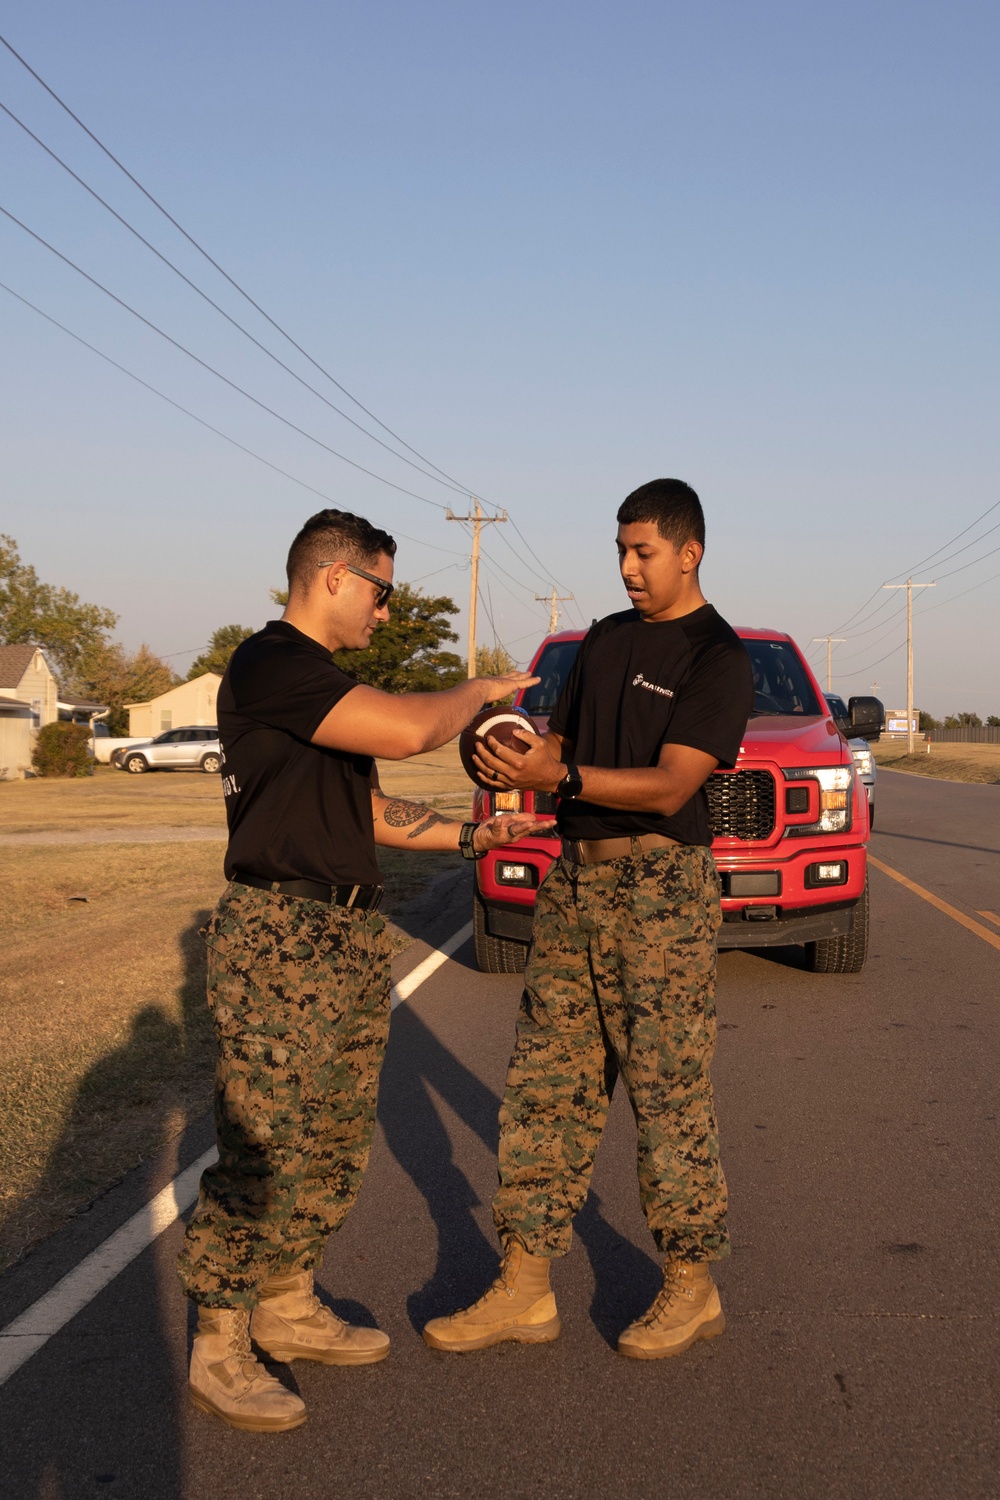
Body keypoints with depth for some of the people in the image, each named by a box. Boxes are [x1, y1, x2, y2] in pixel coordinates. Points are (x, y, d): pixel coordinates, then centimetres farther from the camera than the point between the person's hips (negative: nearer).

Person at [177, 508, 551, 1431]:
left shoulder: (329, 687, 20)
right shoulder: (271, 664, -13)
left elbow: (372, 813, 23)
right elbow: (407, 731, -25)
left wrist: (472, 835, 13)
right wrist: (478, 692, -6)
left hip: (354, 934, 10)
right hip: (279, 933, -10)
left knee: (339, 1144, 14)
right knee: (262, 1148, -5)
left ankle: (287, 1304, 29)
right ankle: (220, 1346, 8)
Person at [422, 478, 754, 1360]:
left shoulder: (717, 656, -6)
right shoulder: (606, 639, 17)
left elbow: (668, 787, -15)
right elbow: (561, 739, 18)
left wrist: (559, 777, -25)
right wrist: (514, 761, -4)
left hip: (662, 884, -7)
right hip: (576, 874, 7)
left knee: (668, 1088, 0)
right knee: (547, 1082, 6)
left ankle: (692, 1288, 17)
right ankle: (525, 1288, 14)